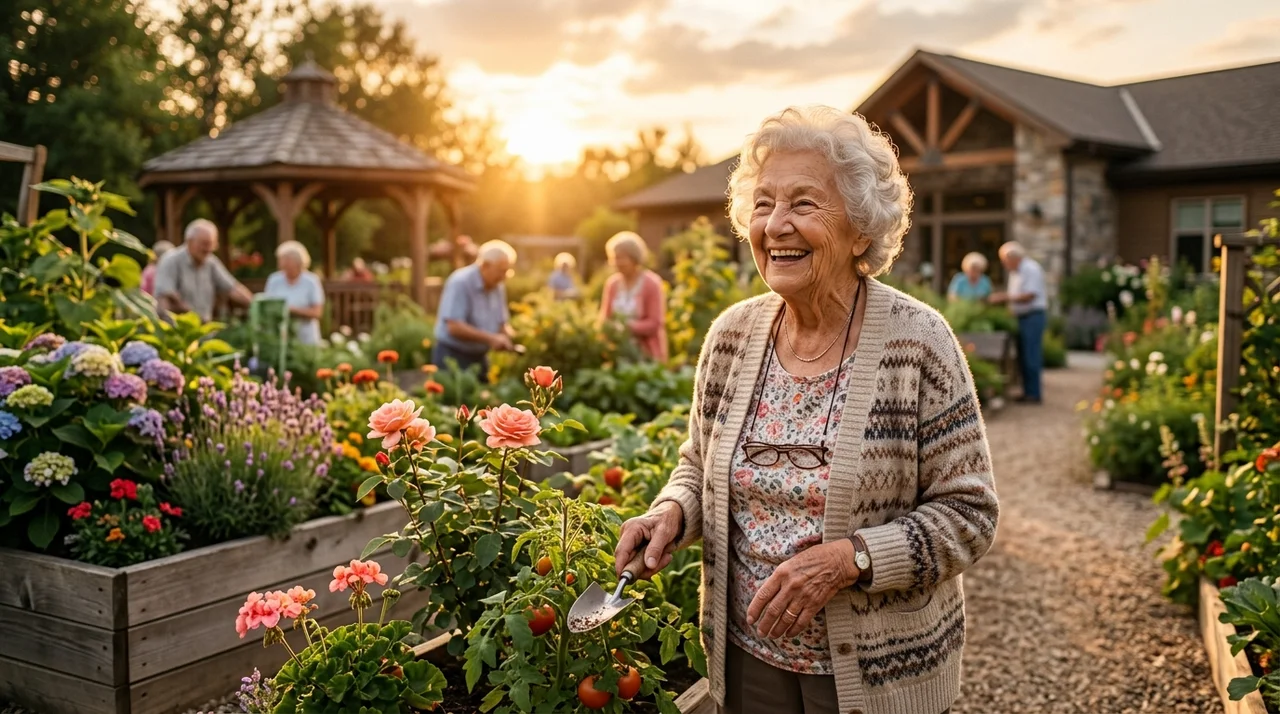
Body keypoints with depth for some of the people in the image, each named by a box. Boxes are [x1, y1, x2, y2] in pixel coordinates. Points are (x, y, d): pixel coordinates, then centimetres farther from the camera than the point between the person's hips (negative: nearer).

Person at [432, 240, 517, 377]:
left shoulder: (498, 287, 6)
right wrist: (490, 338, -24)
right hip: (452, 357, -7)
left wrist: (510, 336, -9)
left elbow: (502, 324, 14)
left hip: (479, 358, 7)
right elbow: (454, 327, -24)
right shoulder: (460, 283, -17)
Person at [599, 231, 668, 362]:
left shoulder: (651, 283, -7)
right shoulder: (612, 283, 6)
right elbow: (605, 316, 12)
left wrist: (628, 326, -22)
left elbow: (655, 323, -10)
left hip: (646, 353, -4)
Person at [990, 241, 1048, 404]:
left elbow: (1029, 296, -19)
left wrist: (1005, 297, -16)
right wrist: (1001, 298, 5)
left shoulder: (1031, 269, -12)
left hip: (1033, 316, -9)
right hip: (1022, 317, 9)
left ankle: (1034, 394, -5)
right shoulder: (1015, 273, 16)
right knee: (1023, 357, 10)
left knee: (1031, 357, -9)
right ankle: (1028, 392, 15)